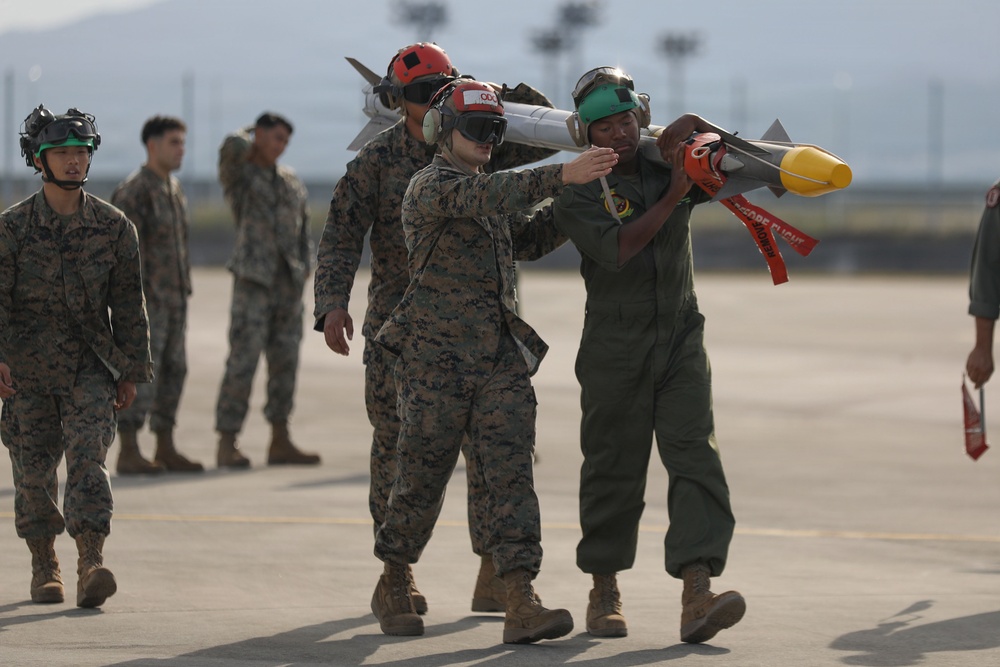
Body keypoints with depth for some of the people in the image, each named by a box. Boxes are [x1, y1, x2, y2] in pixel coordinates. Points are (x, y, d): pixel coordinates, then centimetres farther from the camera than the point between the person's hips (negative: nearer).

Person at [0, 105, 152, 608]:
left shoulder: (114, 227, 2)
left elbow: (128, 304, 6)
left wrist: (131, 372, 6)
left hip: (89, 367, 0)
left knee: (87, 458, -15)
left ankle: (91, 565, -22)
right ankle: (44, 567, 23)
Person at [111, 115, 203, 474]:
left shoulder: (173, 189, 15)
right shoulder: (132, 191, -13)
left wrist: (183, 297, 19)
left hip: (173, 297, 9)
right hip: (145, 297, -9)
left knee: (172, 371, 8)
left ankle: (166, 450, 14)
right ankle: (128, 454, -9)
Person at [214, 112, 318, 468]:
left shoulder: (291, 181, 17)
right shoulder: (236, 174, 0)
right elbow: (233, 147, -23)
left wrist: (303, 274, 6)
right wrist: (252, 137, 0)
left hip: (288, 283, 6)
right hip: (252, 280, -6)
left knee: (285, 361, 6)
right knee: (243, 361, -10)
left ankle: (280, 444, 13)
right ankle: (227, 446, -7)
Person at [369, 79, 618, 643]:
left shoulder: (490, 190, 21)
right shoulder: (430, 186, -5)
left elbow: (528, 240, 35)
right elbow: (484, 196, -25)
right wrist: (563, 175, -36)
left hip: (500, 357, 6)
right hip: (436, 358, -6)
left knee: (511, 473, -7)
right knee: (423, 476, 2)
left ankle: (522, 603, -15)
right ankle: (393, 587, 22)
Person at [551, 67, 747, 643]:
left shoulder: (671, 166, 6)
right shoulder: (579, 192, -6)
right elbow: (616, 248, -21)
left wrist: (697, 130, -8)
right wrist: (670, 197, -22)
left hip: (681, 341, 3)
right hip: (614, 350, -2)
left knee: (696, 459, -12)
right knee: (613, 471, 5)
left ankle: (697, 595, -21)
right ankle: (605, 592, 22)